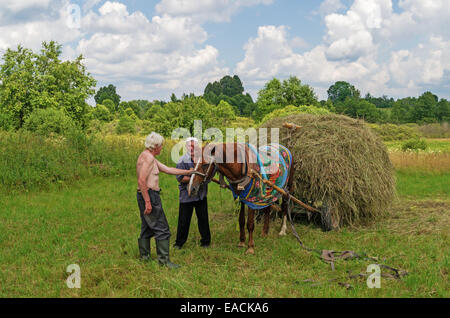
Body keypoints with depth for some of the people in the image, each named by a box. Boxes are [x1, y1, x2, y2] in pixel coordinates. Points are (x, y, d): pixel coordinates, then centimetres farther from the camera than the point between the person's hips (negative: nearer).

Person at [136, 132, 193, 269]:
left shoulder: (150, 158, 16)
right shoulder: (148, 157, -17)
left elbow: (168, 170, 22)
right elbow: (141, 181, -24)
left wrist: (187, 172, 24)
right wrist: (147, 202, -24)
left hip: (146, 196, 11)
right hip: (149, 195, -11)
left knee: (147, 227, 17)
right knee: (162, 229, -5)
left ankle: (144, 256, 25)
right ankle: (164, 259, -2)